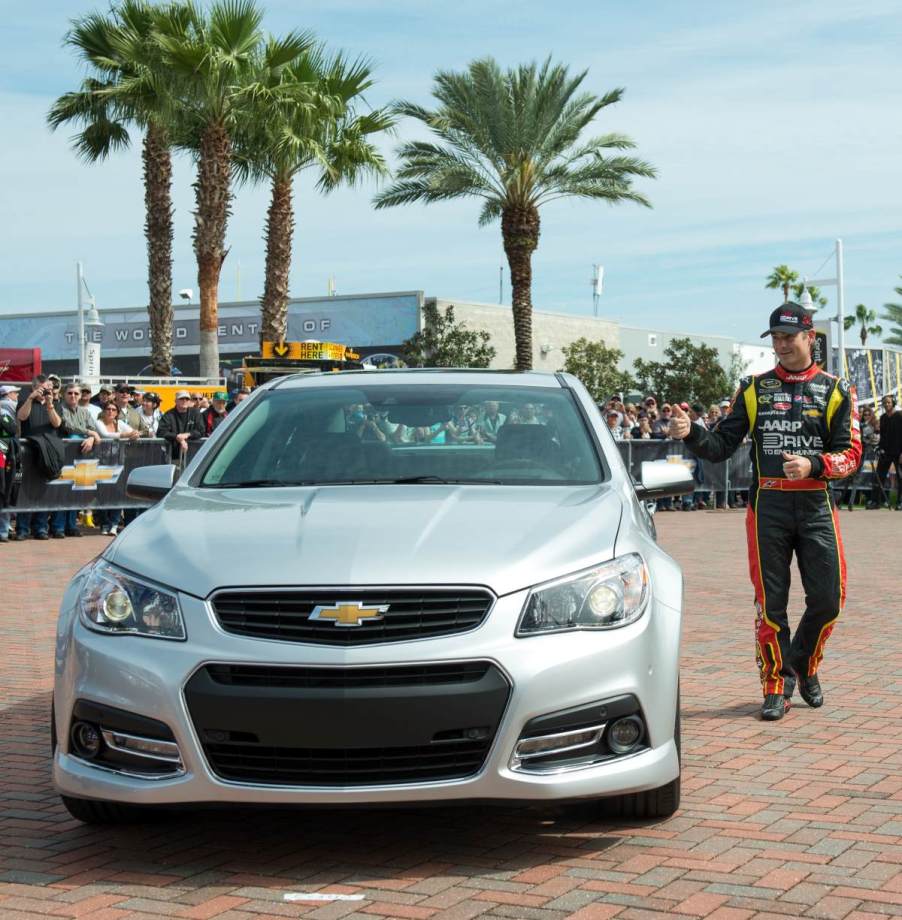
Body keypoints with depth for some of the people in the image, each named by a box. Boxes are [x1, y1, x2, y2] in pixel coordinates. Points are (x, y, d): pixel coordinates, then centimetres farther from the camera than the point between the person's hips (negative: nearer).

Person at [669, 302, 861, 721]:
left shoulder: (835, 391, 6)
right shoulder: (754, 388, 9)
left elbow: (850, 453, -1)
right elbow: (721, 447, 5)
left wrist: (813, 464, -19)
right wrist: (691, 433, -14)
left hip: (815, 506, 0)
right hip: (767, 506, 0)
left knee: (827, 597, 0)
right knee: (770, 602, 2)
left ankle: (804, 664, 26)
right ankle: (777, 681, 15)